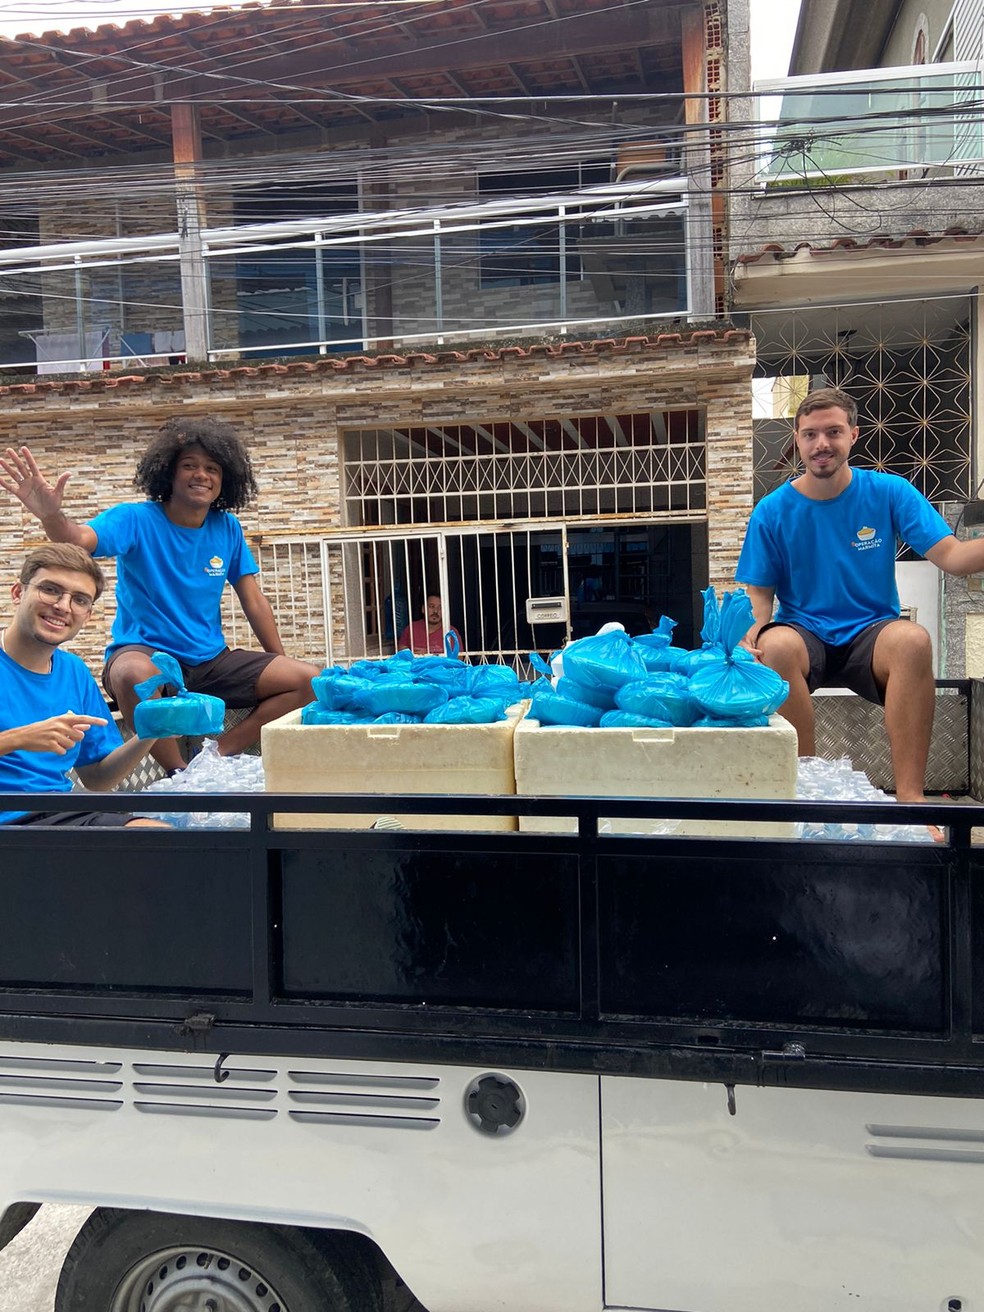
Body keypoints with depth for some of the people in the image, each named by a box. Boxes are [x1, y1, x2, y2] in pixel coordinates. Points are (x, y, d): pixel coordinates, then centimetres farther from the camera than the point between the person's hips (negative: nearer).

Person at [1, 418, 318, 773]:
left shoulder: (227, 528, 5)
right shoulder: (136, 520, -8)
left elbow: (254, 602, 10)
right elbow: (79, 539, -28)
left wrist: (282, 663, 7)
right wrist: (51, 515, -51)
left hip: (211, 661, 5)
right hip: (144, 653, -4)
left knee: (310, 680, -12)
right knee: (136, 674, -42)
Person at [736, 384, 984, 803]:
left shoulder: (889, 492, 1)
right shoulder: (772, 511, 2)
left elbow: (950, 555, -7)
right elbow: (760, 591, 4)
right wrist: (754, 626, -18)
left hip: (871, 632, 0)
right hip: (804, 634, 0)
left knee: (913, 639, -34)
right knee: (776, 645, -35)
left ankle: (909, 795, -29)